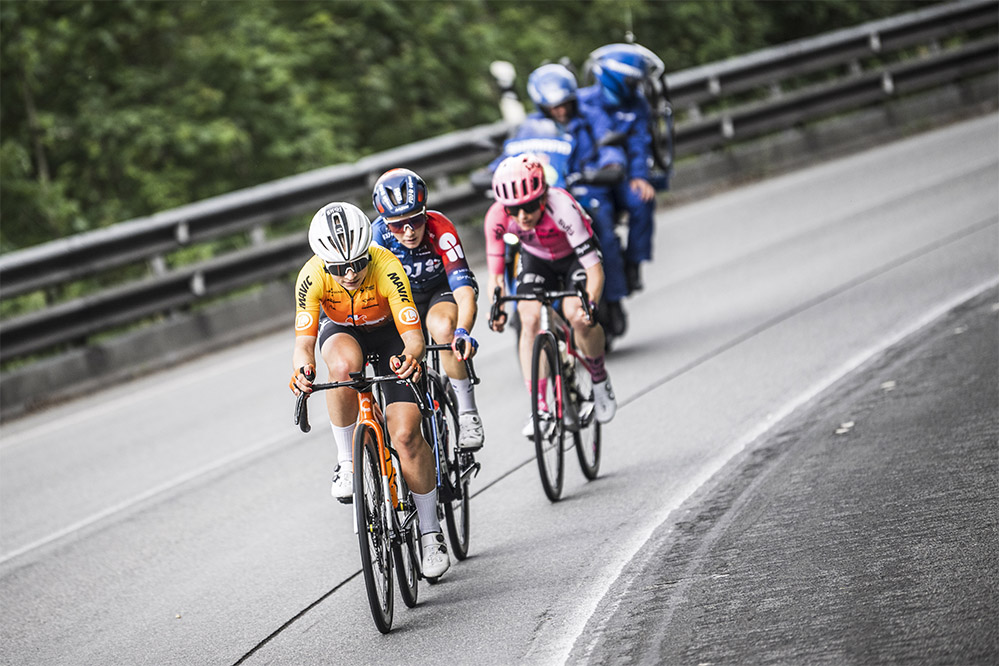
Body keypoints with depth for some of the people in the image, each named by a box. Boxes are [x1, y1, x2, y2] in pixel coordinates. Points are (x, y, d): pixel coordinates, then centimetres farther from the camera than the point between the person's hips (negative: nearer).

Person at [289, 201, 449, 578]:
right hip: (340, 332, 1)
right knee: (344, 366, -38)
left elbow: (413, 335, -37)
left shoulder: (387, 267, -35)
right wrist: (302, 369, -54)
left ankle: (430, 532, 2)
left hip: (388, 333, -1)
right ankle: (347, 460, -18)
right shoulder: (312, 277, -30)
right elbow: (304, 340, -32)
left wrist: (411, 356, -59)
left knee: (406, 434, -15)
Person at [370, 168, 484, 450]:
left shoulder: (440, 229, -33)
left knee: (443, 327, -36)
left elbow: (464, 287, -40)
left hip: (442, 291, -3)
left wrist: (463, 331, -57)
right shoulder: (378, 234, -25)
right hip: (402, 297, 3)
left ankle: (468, 413, -24)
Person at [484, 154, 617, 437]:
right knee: (529, 318, -20)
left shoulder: (561, 207, -40)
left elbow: (594, 268, -38)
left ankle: (600, 379, 2)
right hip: (536, 259, 3)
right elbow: (495, 272, -22)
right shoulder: (497, 217, -30)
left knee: (577, 316, -26)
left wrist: (591, 304, -54)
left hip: (575, 255, -3)